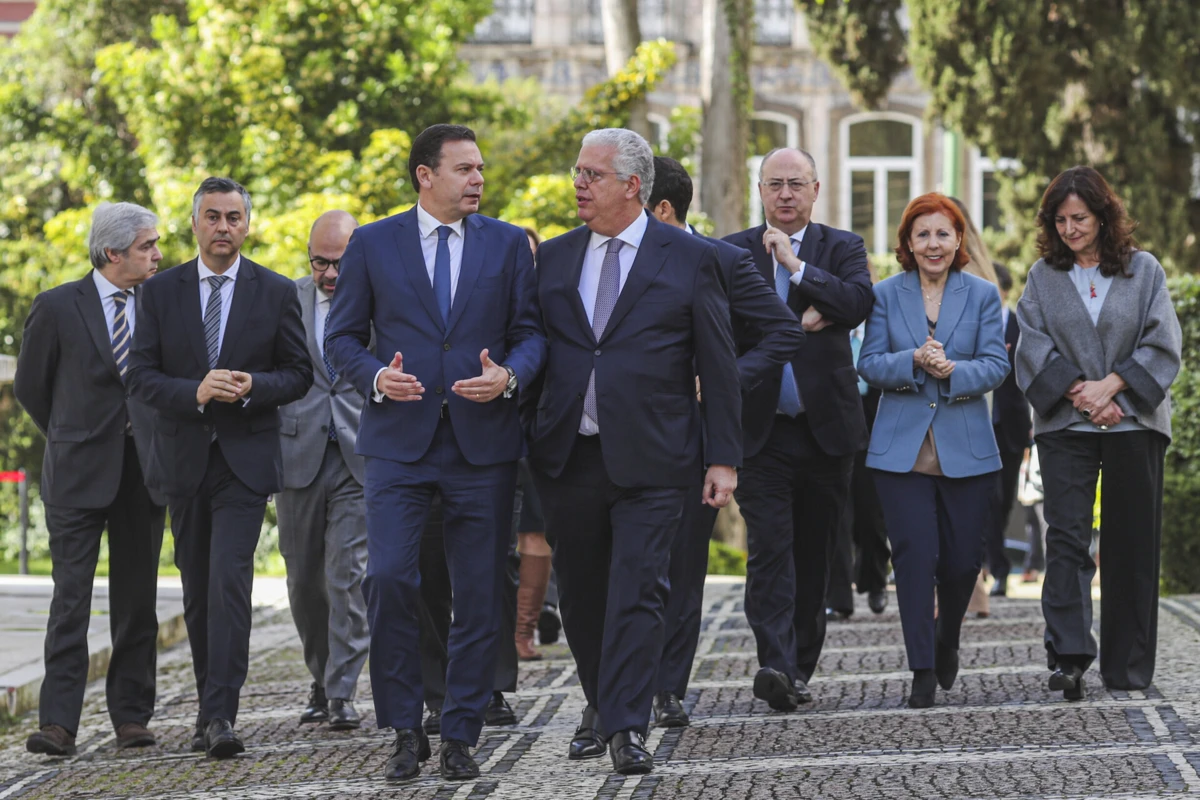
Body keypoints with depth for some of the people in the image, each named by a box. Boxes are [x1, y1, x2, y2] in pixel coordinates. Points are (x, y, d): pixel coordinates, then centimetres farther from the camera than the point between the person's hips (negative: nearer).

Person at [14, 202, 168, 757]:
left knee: (137, 599, 7)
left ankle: (131, 716, 14)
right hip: (79, 472, -3)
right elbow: (30, 388, 7)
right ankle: (58, 724, -11)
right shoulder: (57, 307, -3)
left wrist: (157, 442, 12)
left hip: (144, 468, 3)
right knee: (71, 596, -8)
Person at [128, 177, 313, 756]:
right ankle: (209, 705, 21)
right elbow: (141, 376, 1)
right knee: (197, 591, 10)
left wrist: (253, 386, -16)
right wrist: (195, 392, -17)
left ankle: (220, 715, -20)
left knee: (229, 581, -15)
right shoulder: (161, 291, 5)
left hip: (245, 459, -3)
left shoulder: (276, 292, 3)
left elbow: (299, 373, 4)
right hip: (183, 461, 3)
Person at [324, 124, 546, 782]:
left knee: (479, 596, 2)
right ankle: (405, 732, 1)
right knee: (389, 579, -13)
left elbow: (531, 331, 8)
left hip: (483, 441, 1)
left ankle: (460, 737, 12)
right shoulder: (372, 245, 6)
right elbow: (341, 336, 7)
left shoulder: (507, 243, 9)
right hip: (399, 441, -1)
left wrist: (509, 375, -12)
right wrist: (376, 376, -12)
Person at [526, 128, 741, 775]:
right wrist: (526, 439, 6)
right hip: (566, 455, 4)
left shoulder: (690, 259, 1)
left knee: (637, 590, -8)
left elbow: (718, 365, 1)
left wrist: (724, 457, -2)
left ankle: (626, 724, -5)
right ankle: (599, 706, 27)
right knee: (580, 594, 11)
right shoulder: (552, 258, 10)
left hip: (649, 460, -4)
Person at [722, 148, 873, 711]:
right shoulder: (732, 253, 6)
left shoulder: (842, 248, 7)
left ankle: (800, 667, 19)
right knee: (769, 548, -14)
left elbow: (858, 304, -12)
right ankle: (774, 665, -23)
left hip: (826, 427, 2)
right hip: (761, 430, -2)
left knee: (815, 554, 9)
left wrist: (795, 264, -17)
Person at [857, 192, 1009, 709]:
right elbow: (869, 364, 0)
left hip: (966, 448, 1)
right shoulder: (885, 295, 6)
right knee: (914, 555, -7)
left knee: (963, 558, 3)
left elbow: (996, 366, -1)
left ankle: (947, 641, 32)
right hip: (902, 448, -1)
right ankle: (922, 671, -2)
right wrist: (913, 362, -19)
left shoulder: (982, 295, 6)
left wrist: (952, 370, -20)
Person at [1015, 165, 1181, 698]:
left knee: (1131, 544, 2)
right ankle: (1069, 658, -18)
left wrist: (1109, 386, -11)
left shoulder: (1143, 270, 5)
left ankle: (1128, 667, 10)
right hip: (1065, 425, 0)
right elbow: (1035, 350, 2)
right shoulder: (1043, 276, 9)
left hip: (1133, 422, 0)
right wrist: (1080, 394, -11)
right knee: (1066, 535, -12)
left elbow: (1162, 346, 0)